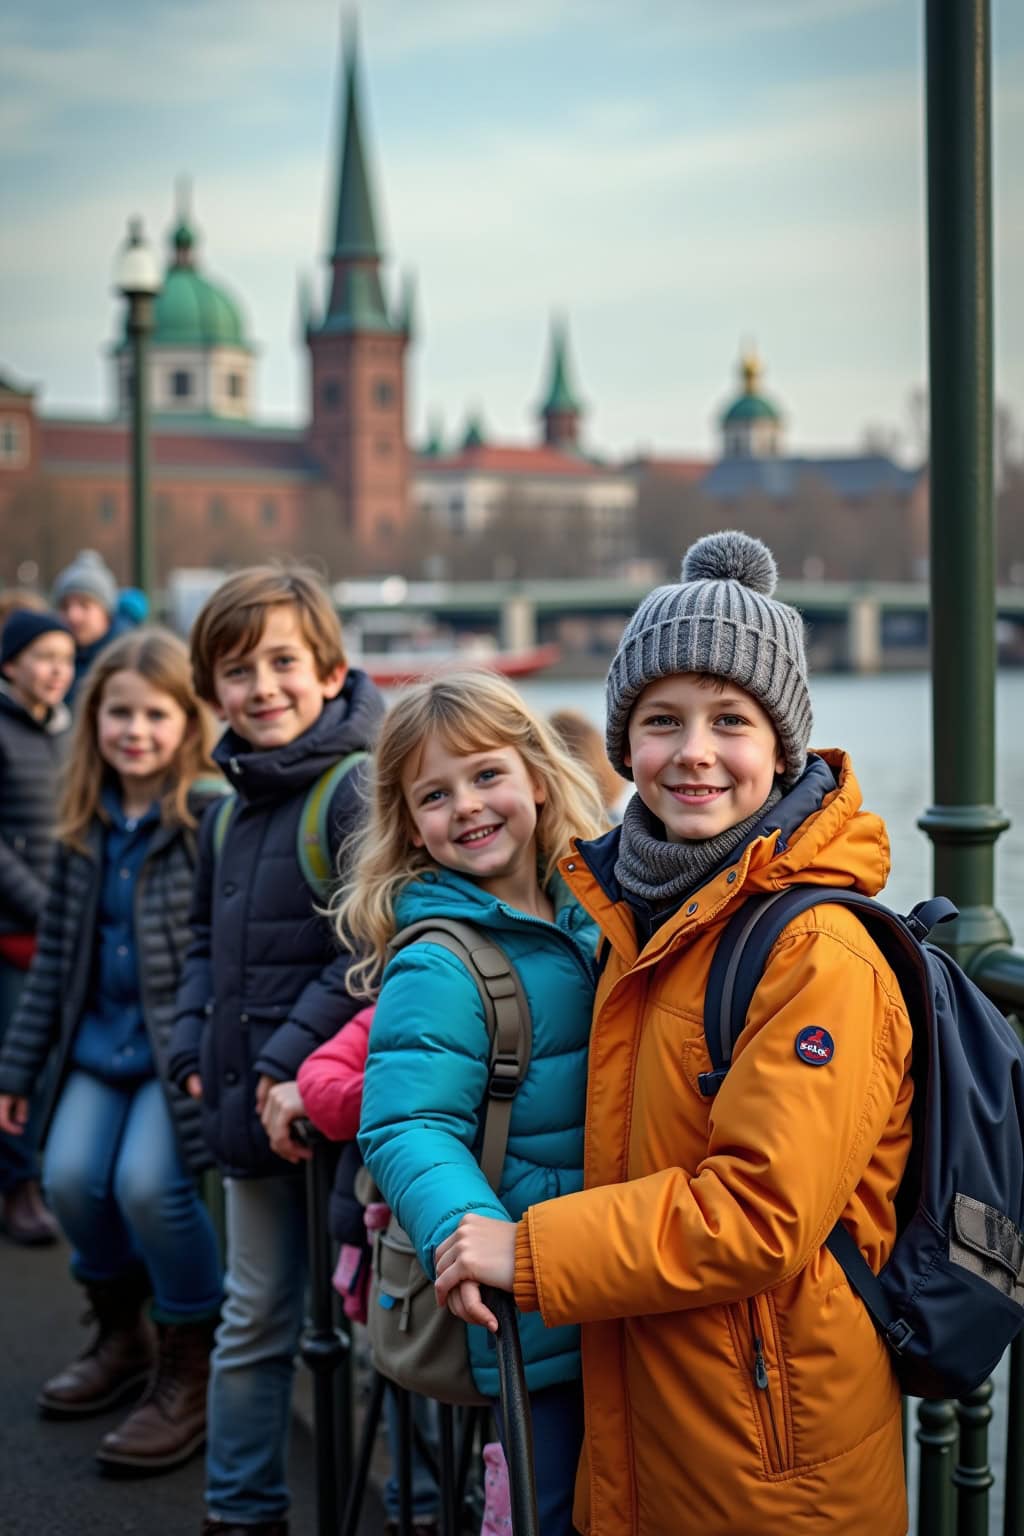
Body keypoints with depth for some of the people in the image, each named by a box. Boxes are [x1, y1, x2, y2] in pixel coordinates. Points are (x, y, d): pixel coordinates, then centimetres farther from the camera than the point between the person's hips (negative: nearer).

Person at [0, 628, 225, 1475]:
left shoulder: (212, 817, -12)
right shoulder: (86, 828, 7)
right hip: (102, 1038, 6)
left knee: (150, 1181, -20)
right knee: (70, 1176, -7)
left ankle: (190, 1372, 2)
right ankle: (122, 1335, 21)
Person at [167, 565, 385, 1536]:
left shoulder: (360, 790, -14)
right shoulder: (229, 808, 11)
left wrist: (293, 1056, -20)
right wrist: (194, 1046, 8)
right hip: (248, 1098, 7)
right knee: (254, 1317, 17)